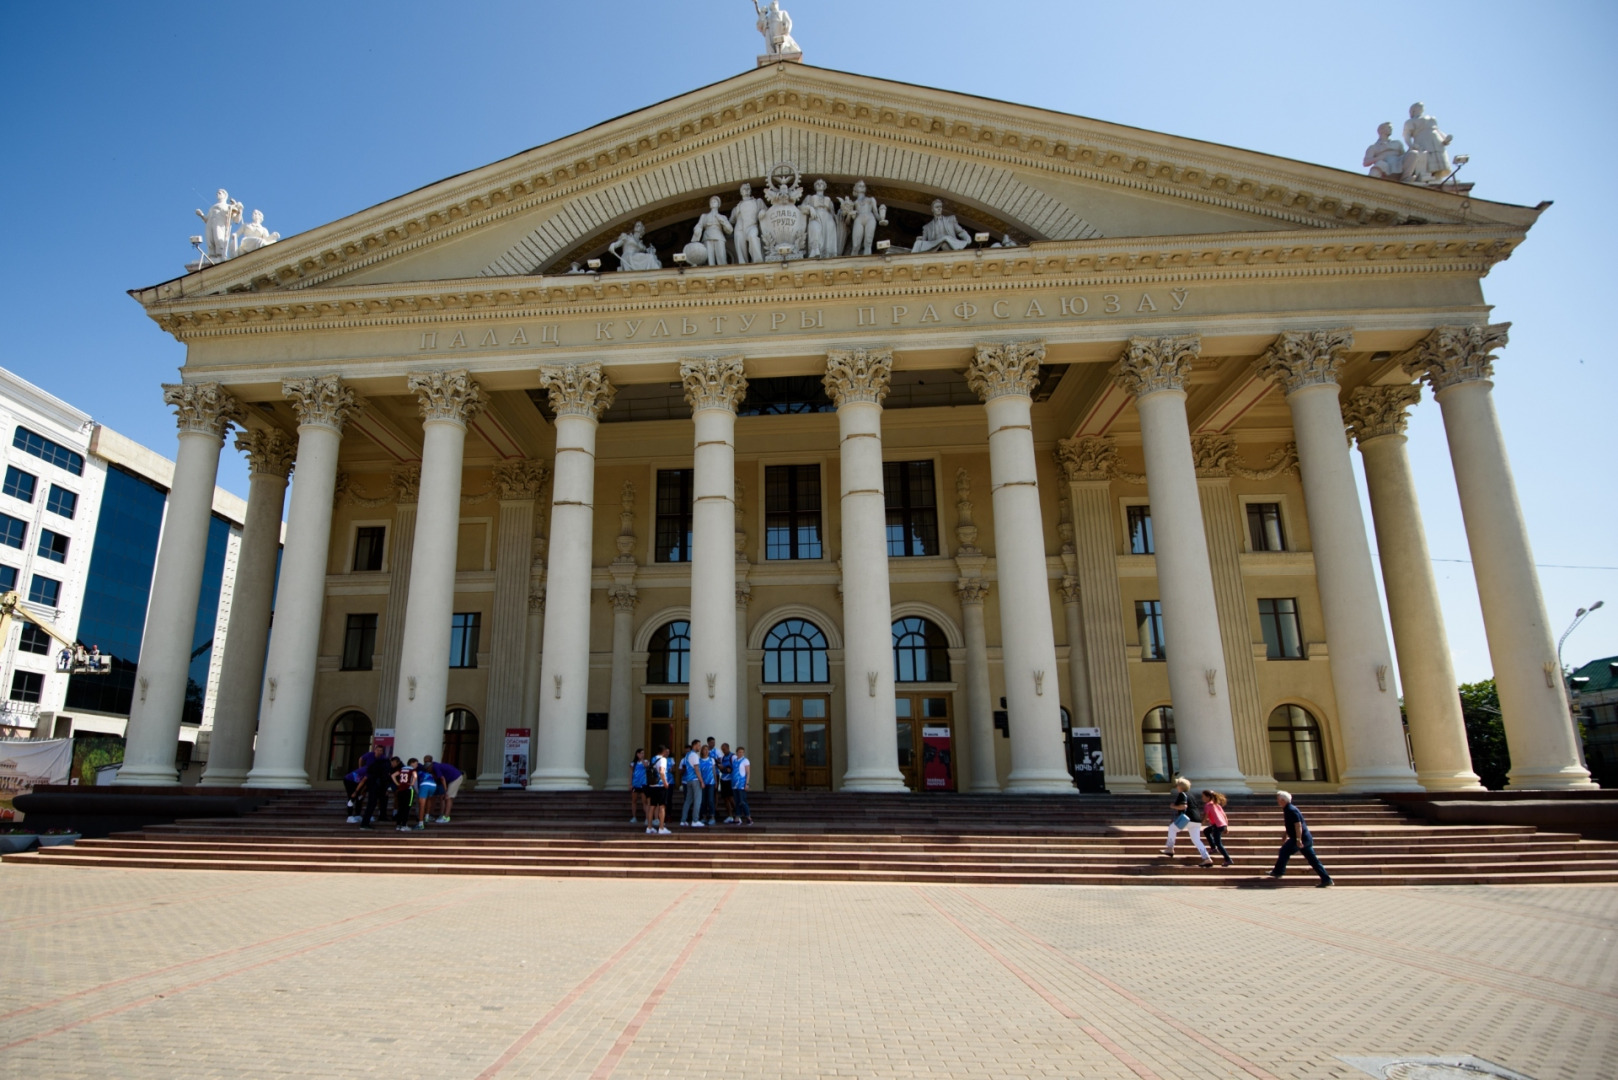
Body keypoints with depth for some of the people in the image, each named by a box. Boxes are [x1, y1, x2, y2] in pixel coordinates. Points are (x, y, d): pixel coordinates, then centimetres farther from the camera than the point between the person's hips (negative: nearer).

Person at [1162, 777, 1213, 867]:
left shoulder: (1182, 794, -7)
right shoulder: (1191, 795, 20)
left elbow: (1184, 806, -22)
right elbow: (1198, 807, 26)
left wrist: (1174, 806, -7)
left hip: (1188, 819, -8)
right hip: (1197, 821, 8)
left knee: (1172, 828, 9)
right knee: (1196, 840, 11)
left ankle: (1170, 849, 5)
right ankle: (1207, 859, 2)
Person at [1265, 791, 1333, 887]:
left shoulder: (1291, 810, -15)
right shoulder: (1288, 810, 16)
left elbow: (1298, 825, -24)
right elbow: (1290, 826, 28)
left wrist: (1298, 839, -29)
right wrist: (1285, 838, 33)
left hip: (1301, 838, -10)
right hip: (1306, 839, 10)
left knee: (1284, 851, -2)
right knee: (1312, 860, 8)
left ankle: (1278, 872, 6)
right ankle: (1326, 879, 7)